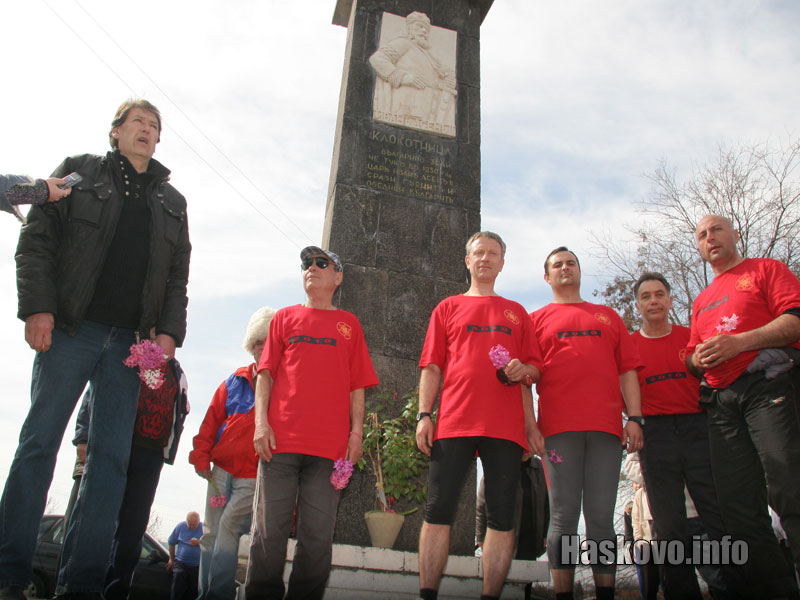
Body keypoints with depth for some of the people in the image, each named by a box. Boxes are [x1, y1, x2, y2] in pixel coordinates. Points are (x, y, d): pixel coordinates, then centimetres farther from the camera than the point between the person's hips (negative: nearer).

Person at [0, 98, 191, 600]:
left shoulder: (172, 202, 19)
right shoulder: (80, 171, 11)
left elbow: (178, 277, 15)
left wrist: (169, 331, 0)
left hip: (132, 342, 3)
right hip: (70, 330, -2)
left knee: (112, 456, -1)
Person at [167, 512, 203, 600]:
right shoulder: (181, 526, -1)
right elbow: (171, 542, 12)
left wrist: (199, 543, -24)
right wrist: (172, 559, 16)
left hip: (197, 566, -1)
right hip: (181, 562, 1)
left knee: (193, 592, -1)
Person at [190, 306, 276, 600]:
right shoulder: (234, 383, 12)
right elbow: (211, 421, 13)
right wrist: (201, 455, 6)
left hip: (256, 476, -5)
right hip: (222, 469, 5)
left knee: (229, 526, -15)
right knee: (210, 532, 9)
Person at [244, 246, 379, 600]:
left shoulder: (349, 324, 17)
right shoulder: (285, 317, 17)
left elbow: (356, 385, 13)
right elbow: (265, 373, 10)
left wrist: (357, 431, 2)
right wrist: (261, 422, -2)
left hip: (330, 445, 0)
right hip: (280, 439, 0)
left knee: (318, 536, 0)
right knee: (270, 530, 0)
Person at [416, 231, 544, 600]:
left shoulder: (516, 313, 20)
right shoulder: (448, 308, 17)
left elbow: (534, 370, 18)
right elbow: (431, 367, 10)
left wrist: (523, 370, -5)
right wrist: (424, 415, 0)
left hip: (506, 426, 1)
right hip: (454, 421, -1)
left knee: (502, 518, 0)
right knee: (438, 511, -4)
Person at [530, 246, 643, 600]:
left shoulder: (608, 316, 22)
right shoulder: (538, 319, 16)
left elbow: (627, 369, 15)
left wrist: (634, 417, 4)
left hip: (606, 426, 2)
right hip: (559, 427, -1)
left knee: (601, 516, 1)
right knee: (564, 515, -2)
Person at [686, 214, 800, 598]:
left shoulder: (766, 270, 11)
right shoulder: (701, 301, 28)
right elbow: (694, 358, 32)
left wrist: (741, 342, -15)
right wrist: (696, 360, 7)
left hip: (768, 384, -6)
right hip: (720, 401, 6)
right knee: (738, 506, 1)